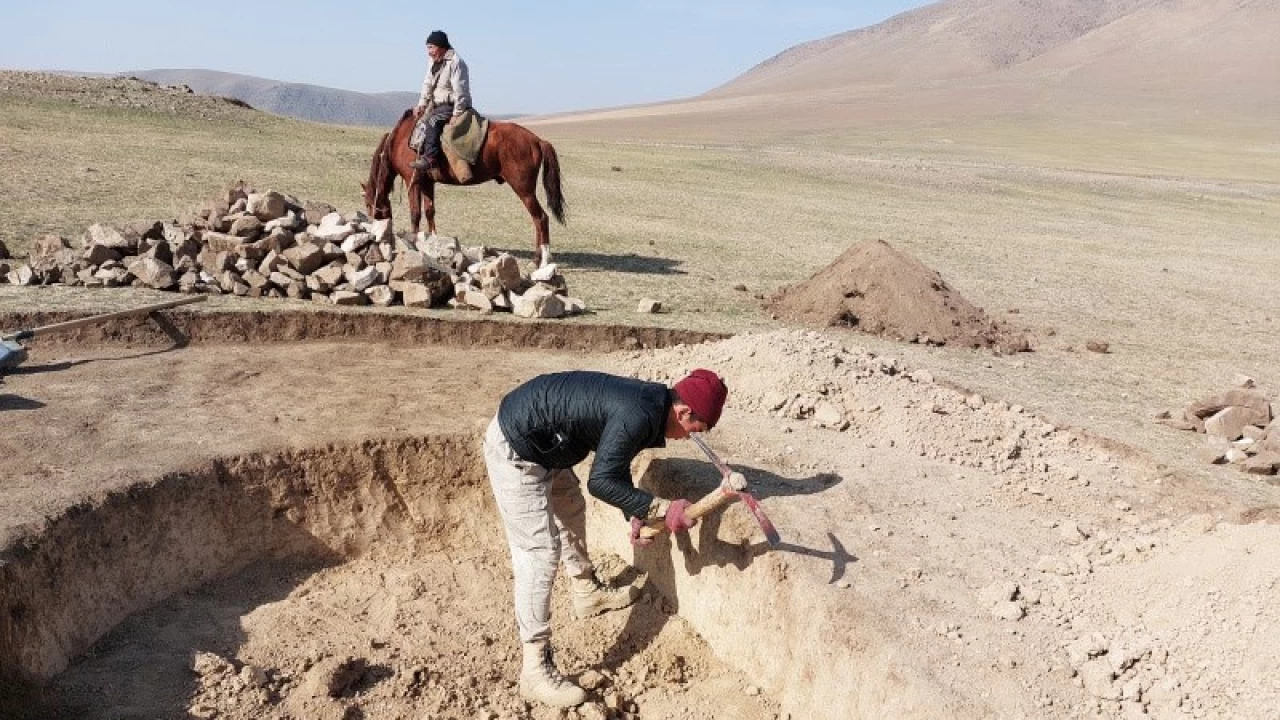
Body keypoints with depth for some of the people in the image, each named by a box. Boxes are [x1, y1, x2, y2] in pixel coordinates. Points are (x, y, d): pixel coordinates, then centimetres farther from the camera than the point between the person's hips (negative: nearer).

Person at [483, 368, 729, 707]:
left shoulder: (648, 400, 3)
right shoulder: (638, 416, -27)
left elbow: (617, 465, 15)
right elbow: (601, 481, -24)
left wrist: (636, 515, 7)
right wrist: (662, 509, -22)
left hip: (543, 445, 11)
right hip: (515, 451, -11)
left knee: (571, 512, 28)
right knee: (540, 555, -8)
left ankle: (587, 593, 51)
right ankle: (535, 670, 0)